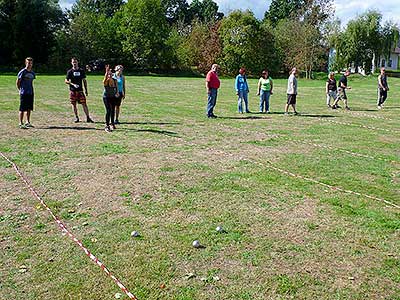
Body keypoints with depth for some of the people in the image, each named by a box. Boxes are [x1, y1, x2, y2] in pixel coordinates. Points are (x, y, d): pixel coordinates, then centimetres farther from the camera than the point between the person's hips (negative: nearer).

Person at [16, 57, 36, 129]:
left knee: (29, 108, 11)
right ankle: (21, 124, 0)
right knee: (22, 109, -3)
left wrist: (31, 89, 15)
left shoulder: (32, 73, 11)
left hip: (30, 93, 6)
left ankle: (28, 122, 21)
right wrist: (21, 90, 2)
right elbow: (17, 82, -3)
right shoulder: (22, 72, -8)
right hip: (23, 93, -6)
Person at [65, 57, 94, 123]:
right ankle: (76, 117, 15)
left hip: (80, 90, 0)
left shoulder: (81, 71, 8)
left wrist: (86, 90, 8)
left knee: (84, 104, -6)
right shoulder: (70, 71, 4)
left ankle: (88, 118, -5)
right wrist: (73, 84, -16)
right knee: (74, 104, 4)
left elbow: (84, 81, 12)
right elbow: (66, 81, 1)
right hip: (72, 91, 0)